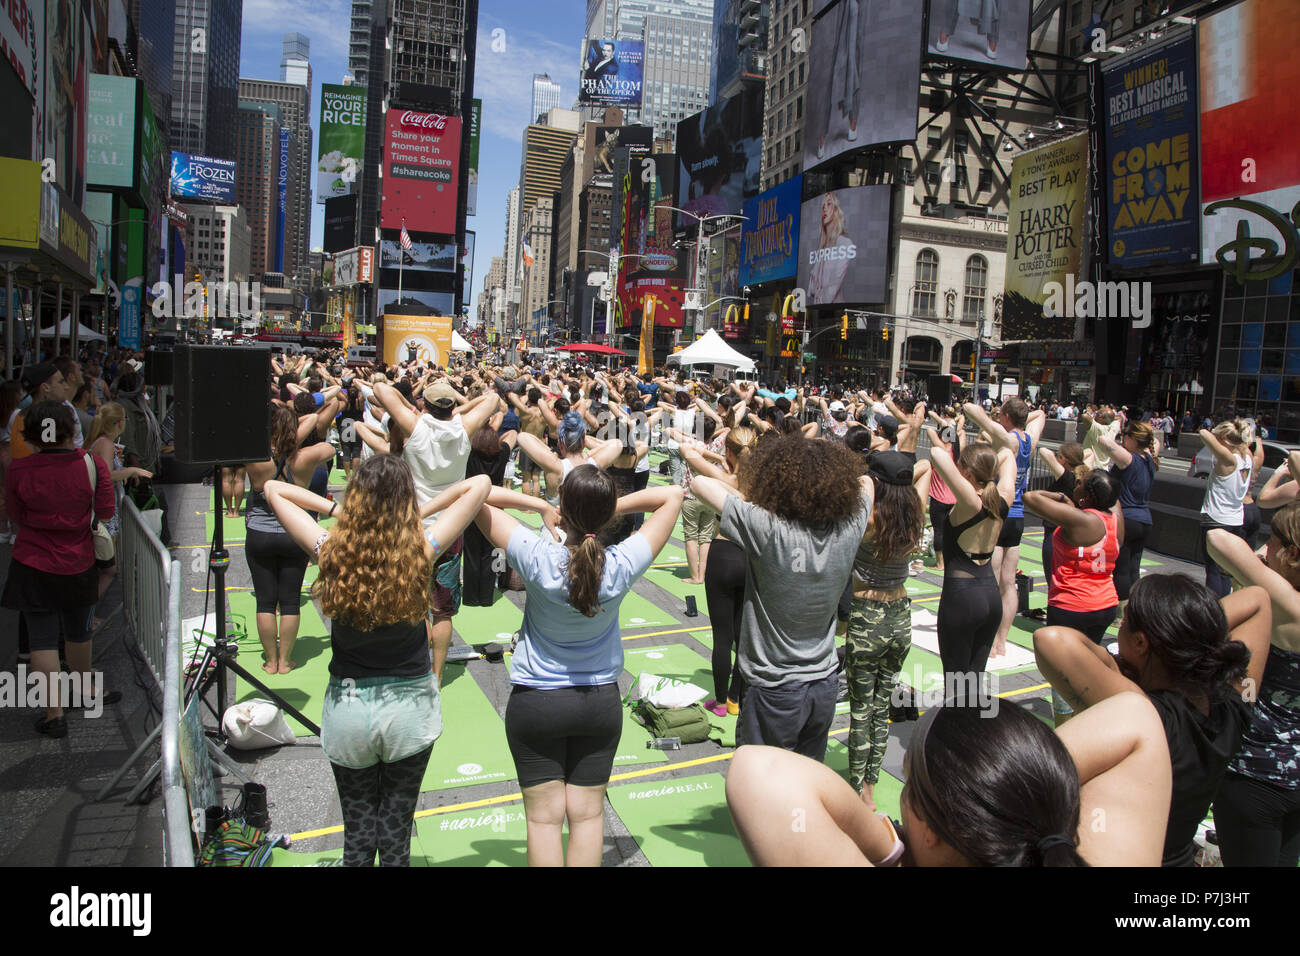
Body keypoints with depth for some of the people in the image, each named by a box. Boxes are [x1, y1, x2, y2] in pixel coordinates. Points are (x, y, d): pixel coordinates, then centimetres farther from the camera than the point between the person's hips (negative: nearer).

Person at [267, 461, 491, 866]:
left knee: (357, 833, 17)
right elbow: (479, 484, -8)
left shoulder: (332, 551, -15)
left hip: (347, 708, 1)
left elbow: (273, 488, -1)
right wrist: (421, 511, -6)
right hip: (409, 707, -1)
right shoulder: (421, 550, -17)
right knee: (396, 833, 14)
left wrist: (334, 508, 0)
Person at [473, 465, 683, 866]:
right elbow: (672, 495, -7)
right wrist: (614, 506, -11)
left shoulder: (538, 557, -24)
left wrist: (538, 504, -10)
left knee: (544, 817, 10)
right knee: (587, 814, 13)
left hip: (535, 702, -1)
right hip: (601, 701, 2)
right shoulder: (622, 566, -19)